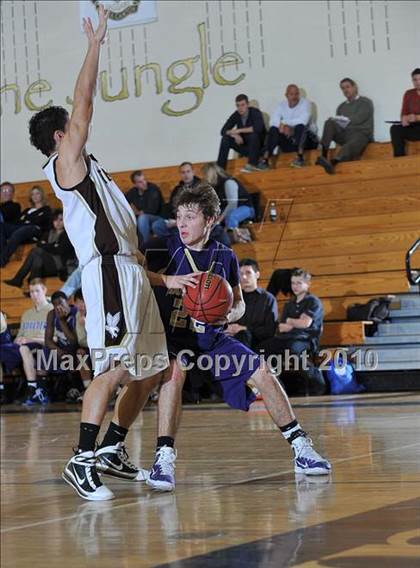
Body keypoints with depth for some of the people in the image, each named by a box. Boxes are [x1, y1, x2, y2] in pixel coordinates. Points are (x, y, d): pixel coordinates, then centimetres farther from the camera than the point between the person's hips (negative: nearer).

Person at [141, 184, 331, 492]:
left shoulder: (225, 256, 1)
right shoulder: (165, 250, -8)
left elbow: (239, 303, 12)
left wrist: (229, 315, -12)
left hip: (211, 337, 4)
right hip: (173, 337, -4)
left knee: (262, 371, -7)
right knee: (174, 372, -35)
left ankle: (301, 448, 6)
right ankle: (164, 458, -36)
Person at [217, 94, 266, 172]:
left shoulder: (255, 112, -17)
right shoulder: (236, 115, -4)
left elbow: (258, 128, -37)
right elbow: (223, 131, -7)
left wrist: (239, 130, -31)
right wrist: (235, 135, -28)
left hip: (258, 146, -4)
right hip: (244, 146, 4)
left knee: (253, 134, -34)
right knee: (225, 139, -16)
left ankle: (252, 165, -25)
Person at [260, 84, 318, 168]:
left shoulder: (305, 103, -7)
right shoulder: (282, 105, 5)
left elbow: (303, 120, -26)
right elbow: (273, 121, -10)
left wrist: (284, 122, -23)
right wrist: (284, 126, -29)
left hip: (307, 137, -3)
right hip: (289, 138, 4)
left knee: (300, 127, -33)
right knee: (273, 129, -19)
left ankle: (300, 158, -38)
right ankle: (265, 159, -25)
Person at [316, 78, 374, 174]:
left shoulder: (365, 102, 8)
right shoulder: (341, 107, 24)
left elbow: (358, 119, -6)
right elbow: (337, 122, 13)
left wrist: (340, 119, 2)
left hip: (361, 135, -5)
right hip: (344, 135, 5)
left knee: (348, 147, -38)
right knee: (330, 123, -23)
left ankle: (332, 163, -69)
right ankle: (324, 155, -33)